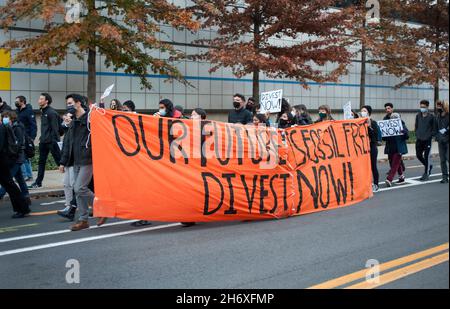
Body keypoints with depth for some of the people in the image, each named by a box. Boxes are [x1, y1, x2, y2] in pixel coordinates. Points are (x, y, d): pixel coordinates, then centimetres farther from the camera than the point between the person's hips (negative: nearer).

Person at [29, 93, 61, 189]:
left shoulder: (51, 113, -14)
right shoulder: (43, 112, 14)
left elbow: (55, 128, -17)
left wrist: (54, 140, -20)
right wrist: (41, 138, 17)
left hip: (51, 141, -9)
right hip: (43, 142, 9)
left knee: (59, 160, -2)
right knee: (41, 162, 10)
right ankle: (38, 182, 15)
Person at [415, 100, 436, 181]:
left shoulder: (431, 116, -5)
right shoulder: (418, 116, 7)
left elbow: (434, 128, -2)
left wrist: (431, 135, -10)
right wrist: (417, 134, 7)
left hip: (427, 140, -5)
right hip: (419, 139, 5)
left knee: (426, 156, -3)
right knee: (418, 155, 6)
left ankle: (426, 174, 6)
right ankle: (429, 166, 31)